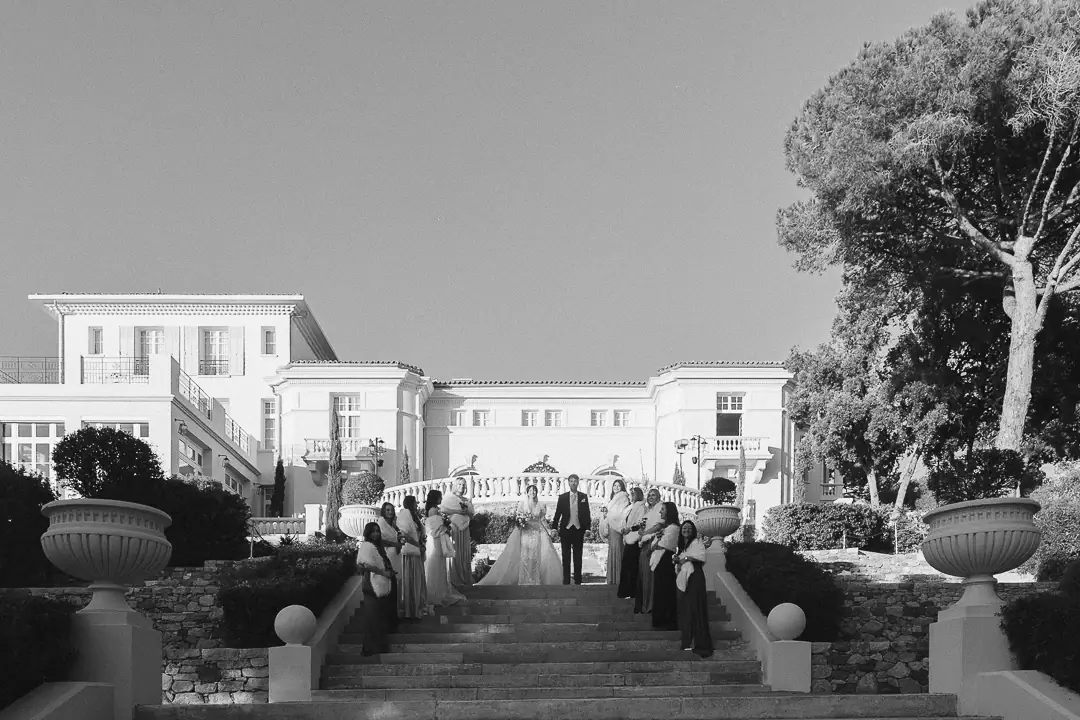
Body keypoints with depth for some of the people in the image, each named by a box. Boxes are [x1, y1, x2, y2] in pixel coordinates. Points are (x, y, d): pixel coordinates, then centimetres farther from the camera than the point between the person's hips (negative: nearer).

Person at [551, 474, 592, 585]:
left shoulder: (584, 497, 4)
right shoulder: (562, 497, 3)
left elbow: (587, 513, 5)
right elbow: (558, 513, 5)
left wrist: (587, 528, 0)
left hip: (578, 530, 0)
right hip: (565, 529, 0)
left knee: (578, 558, 4)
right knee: (566, 558, 4)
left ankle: (577, 582, 8)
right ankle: (566, 582, 7)